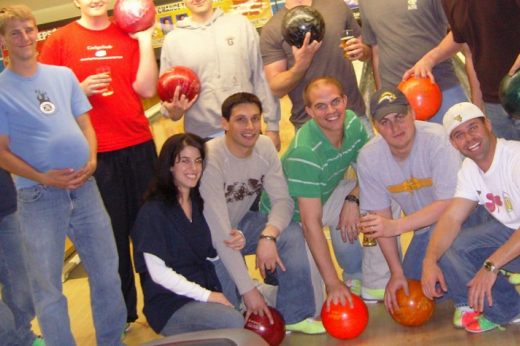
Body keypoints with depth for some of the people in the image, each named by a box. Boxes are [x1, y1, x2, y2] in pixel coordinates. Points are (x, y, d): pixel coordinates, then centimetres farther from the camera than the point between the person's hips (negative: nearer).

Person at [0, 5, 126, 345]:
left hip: (84, 186, 4)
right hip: (39, 196, -4)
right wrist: (43, 178, -17)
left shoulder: (63, 75, 8)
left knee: (107, 272, 12)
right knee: (48, 285, 6)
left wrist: (92, 159, -6)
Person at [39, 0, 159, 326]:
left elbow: (146, 89, -3)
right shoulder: (59, 41, -1)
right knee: (111, 234, 8)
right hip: (94, 153, -2)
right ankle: (121, 312, 24)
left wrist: (145, 40, -8)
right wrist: (82, 89, -17)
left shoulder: (130, 35, 5)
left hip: (138, 146, 2)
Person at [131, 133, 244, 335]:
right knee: (235, 323, -29)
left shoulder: (199, 203, 10)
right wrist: (206, 295, -19)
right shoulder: (153, 211, -12)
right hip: (170, 303, -7)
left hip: (209, 287, 8)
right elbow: (158, 272, -16)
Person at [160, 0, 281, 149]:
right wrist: (173, 110, -14)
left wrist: (272, 125, 2)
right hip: (203, 137, 0)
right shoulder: (172, 41, 4)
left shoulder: (240, 24, 3)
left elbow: (260, 77, 3)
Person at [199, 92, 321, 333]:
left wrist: (268, 235, -36)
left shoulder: (264, 147, -11)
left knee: (291, 234, -18)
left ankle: (294, 315, -5)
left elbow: (283, 200, -13)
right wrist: (248, 289, -35)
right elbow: (220, 233, -33)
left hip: (240, 222, 5)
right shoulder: (210, 160, -31)